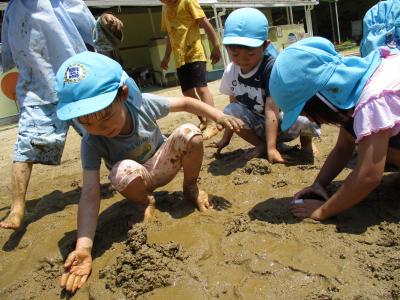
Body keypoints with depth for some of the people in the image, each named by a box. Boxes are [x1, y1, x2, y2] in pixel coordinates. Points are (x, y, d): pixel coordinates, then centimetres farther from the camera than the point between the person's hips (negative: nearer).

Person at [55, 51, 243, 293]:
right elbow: (90, 193, -34)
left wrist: (219, 116, -22)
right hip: (140, 178, -1)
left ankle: (191, 188, 0)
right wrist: (84, 247, -43)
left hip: (162, 164, 2)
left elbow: (185, 103, -10)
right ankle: (147, 202, -4)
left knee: (190, 134, -26)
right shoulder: (92, 143, -28)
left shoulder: (142, 103, -25)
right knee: (125, 171, -38)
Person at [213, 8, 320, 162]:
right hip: (259, 125, 4)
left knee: (303, 119, -35)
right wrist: (226, 138, 6)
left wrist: (272, 148, -35)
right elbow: (233, 104, 3)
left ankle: (305, 140, 4)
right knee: (231, 110, -22)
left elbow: (271, 109, -31)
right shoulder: (231, 71, -8)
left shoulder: (272, 67, -24)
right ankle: (261, 145, -1)